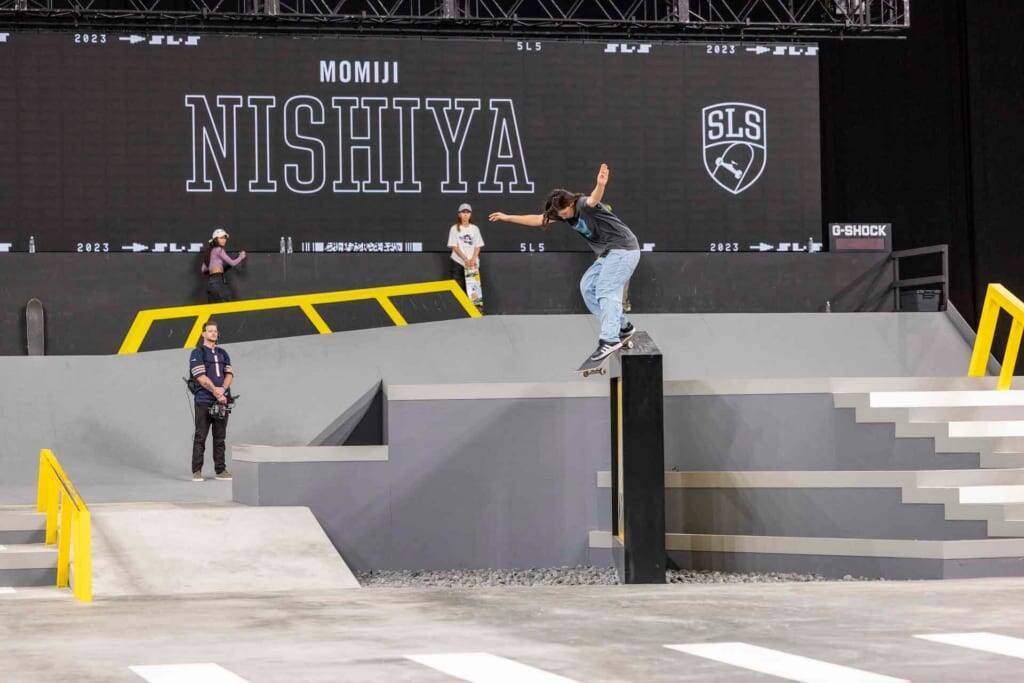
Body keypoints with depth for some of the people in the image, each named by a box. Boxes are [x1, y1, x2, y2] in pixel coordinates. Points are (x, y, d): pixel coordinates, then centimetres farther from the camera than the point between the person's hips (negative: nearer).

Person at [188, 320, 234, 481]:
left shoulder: (222, 353, 17)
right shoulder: (197, 353, 0)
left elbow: (229, 374, 8)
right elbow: (200, 376, -10)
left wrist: (222, 389, -11)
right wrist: (215, 391, -15)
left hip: (222, 400, 5)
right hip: (204, 401, -5)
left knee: (220, 437, 6)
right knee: (200, 437, -5)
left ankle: (220, 470, 10)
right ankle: (196, 471, -3)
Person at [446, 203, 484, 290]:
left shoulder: (475, 229, 11)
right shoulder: (454, 228, 3)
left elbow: (477, 246, 7)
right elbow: (454, 247, -3)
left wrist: (473, 259, -10)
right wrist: (465, 259, -15)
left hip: (473, 263, 2)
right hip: (458, 263, -2)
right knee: (458, 286, -8)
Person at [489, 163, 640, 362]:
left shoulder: (583, 205, -19)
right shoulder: (563, 212, 7)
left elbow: (593, 199, -44)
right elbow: (538, 220, 18)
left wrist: (600, 185, -67)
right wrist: (508, 218, 18)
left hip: (623, 249, -10)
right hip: (609, 253, 10)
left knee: (606, 292, -18)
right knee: (587, 286, 11)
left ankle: (610, 339, -25)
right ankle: (622, 326, 12)